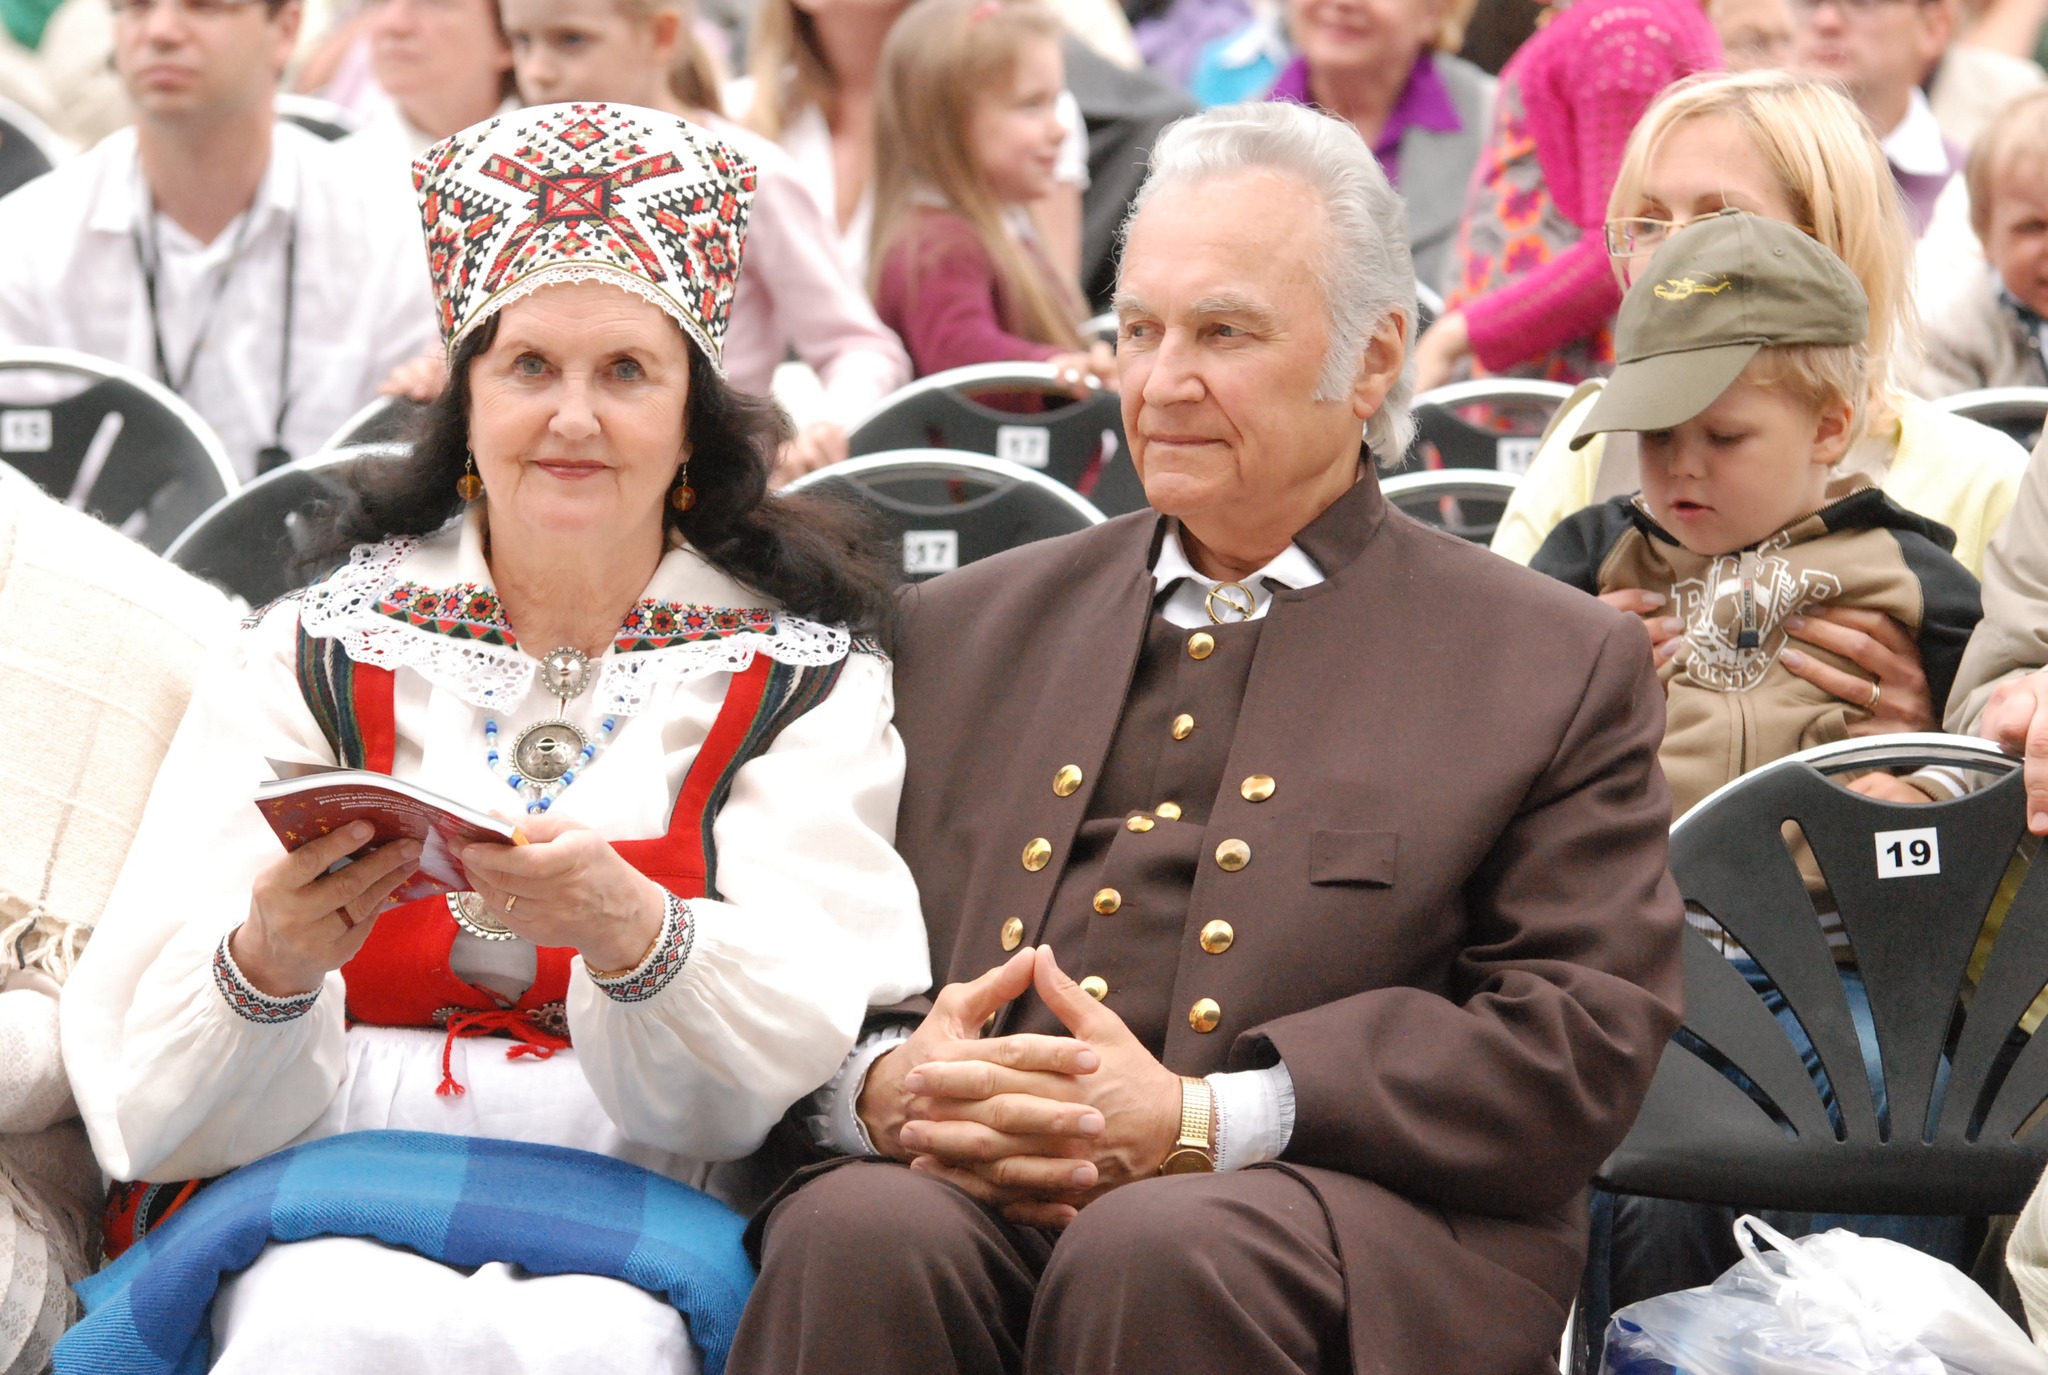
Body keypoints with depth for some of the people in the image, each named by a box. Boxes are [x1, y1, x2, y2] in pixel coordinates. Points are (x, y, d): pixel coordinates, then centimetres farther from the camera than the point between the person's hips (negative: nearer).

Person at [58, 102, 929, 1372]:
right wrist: (271, 957, -22)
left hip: (631, 1245, -1)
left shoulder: (803, 681, 11)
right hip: (331, 1223, 1)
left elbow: (802, 1045, -7)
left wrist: (630, 928, -27)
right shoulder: (319, 654, 13)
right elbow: (163, 1095, 1)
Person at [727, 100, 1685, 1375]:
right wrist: (887, 1081, -6)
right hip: (966, 1189, 2)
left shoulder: (1559, 667, 12)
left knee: (1158, 1257, -37)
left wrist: (1201, 1121, -11)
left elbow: (1586, 1039, 1)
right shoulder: (967, 630, 25)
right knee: (859, 1239, -33)